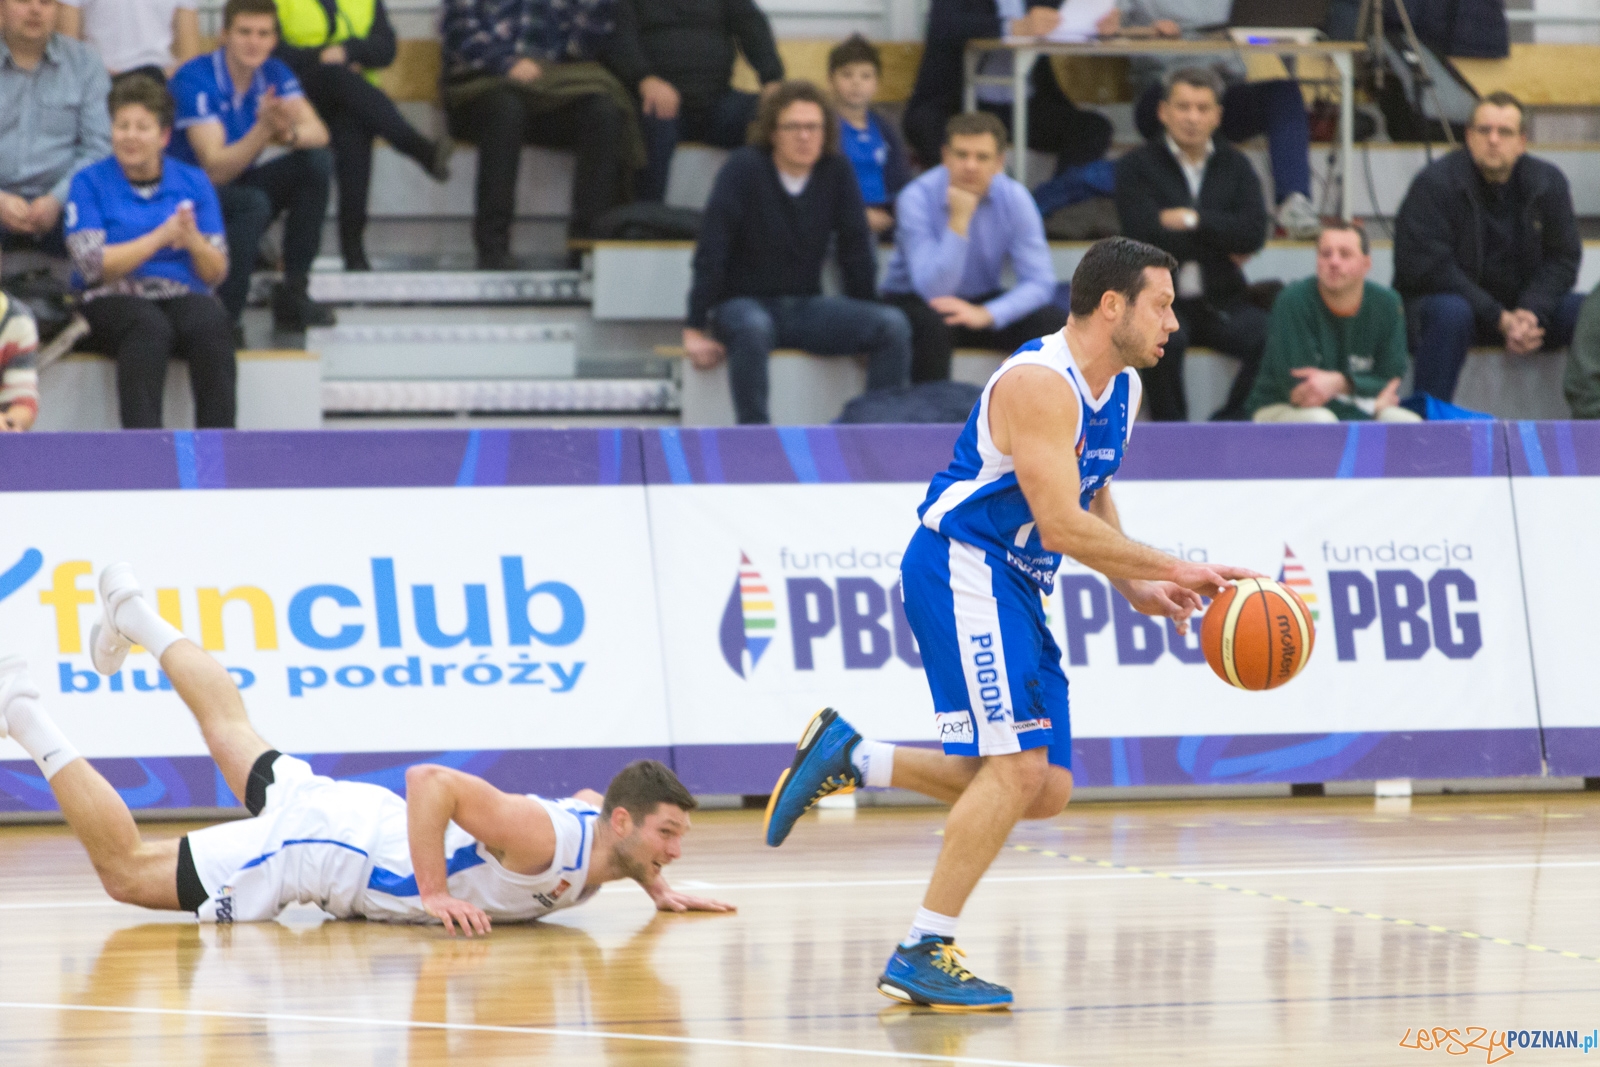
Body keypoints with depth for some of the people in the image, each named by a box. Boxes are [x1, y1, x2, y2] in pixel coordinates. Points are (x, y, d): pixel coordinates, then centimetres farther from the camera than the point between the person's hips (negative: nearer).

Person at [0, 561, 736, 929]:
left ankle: (136, 618, 49)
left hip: (358, 814, 8)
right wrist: (435, 893, -37)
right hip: (318, 847, -8)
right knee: (124, 872, 1)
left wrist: (655, 887, 7)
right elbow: (432, 780, -38)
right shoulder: (542, 841, -34)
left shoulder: (599, 825, -6)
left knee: (235, 737, 34)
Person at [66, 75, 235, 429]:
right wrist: (160, 237, -15)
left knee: (212, 324, -33)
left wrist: (193, 240, -14)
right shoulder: (90, 183, 6)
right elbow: (93, 266, -7)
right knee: (149, 327, -37)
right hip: (113, 302, -2)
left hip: (184, 296, 2)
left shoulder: (193, 183, 13)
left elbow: (216, 273, 8)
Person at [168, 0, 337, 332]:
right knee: (253, 204, -36)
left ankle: (294, 291, -8)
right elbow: (216, 170, -28)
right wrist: (263, 130, -42)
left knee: (318, 163, -12)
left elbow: (318, 133, -13)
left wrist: (288, 133, -36)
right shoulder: (195, 80, -21)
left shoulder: (273, 74, 0)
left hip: (241, 183, 7)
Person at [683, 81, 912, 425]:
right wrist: (696, 329, -19)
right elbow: (711, 252, -15)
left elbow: (856, 251, 5)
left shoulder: (837, 173, 0)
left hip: (806, 309, 4)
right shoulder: (744, 168, -12)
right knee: (753, 328, -41)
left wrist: (864, 325, 4)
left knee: (893, 326, -18)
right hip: (741, 305, -4)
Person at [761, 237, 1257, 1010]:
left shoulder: (1122, 388, 11)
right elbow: (1062, 525, -25)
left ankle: (850, 759, 15)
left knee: (1046, 791, 6)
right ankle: (922, 955, -14)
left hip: (1014, 586, 10)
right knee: (1017, 767, -17)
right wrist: (1173, 570, -20)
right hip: (960, 567, -10)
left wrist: (1134, 586, 11)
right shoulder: (1040, 384, -20)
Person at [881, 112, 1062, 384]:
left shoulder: (1014, 197, -10)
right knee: (932, 325, -38)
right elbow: (933, 290, -27)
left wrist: (986, 315, -29)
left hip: (982, 301, 4)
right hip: (916, 302, -3)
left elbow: (1040, 283, -13)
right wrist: (958, 221, -34)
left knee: (1054, 325, -21)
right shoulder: (918, 198, -20)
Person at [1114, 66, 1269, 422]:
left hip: (1220, 299, 3)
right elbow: (1145, 235, -13)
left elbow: (1254, 233, -3)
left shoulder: (1235, 165, 12)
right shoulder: (1137, 166, 3)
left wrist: (1192, 219, -10)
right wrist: (1223, 245, -6)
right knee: (1162, 339, -36)